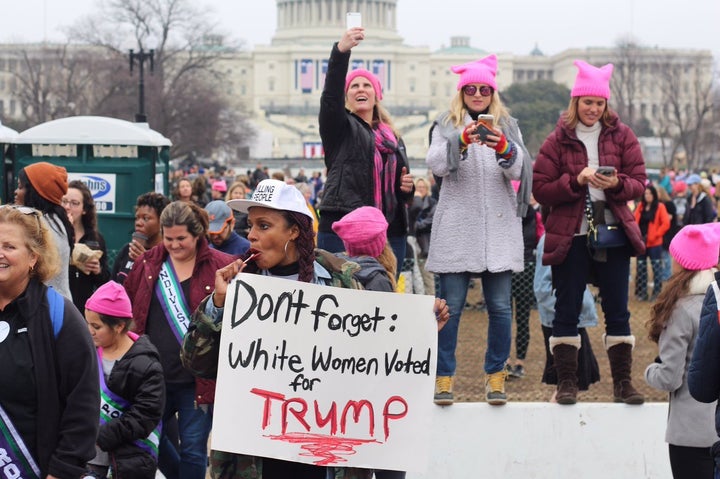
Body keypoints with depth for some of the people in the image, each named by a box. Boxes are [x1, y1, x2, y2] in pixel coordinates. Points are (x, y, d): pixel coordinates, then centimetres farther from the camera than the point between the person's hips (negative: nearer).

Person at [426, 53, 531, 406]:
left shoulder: (508, 127, 14)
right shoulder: (447, 126, 11)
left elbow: (517, 170, -3)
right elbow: (436, 165, -7)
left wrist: (503, 147, -25)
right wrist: (461, 141, -26)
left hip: (498, 227, 1)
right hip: (456, 227, -1)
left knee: (500, 306, 1)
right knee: (451, 305, -3)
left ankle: (496, 376, 12)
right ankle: (444, 377, 4)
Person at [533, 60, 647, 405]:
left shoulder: (621, 135, 6)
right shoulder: (558, 139, 1)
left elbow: (639, 181, 4)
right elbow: (540, 189, -3)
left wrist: (617, 184, -17)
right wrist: (576, 181, -17)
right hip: (570, 235, -1)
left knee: (617, 310, 5)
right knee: (567, 309, 2)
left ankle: (623, 381, 12)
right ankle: (566, 382, 9)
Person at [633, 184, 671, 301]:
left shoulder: (660, 207, -4)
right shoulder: (640, 206, 9)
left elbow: (666, 224, -10)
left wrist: (655, 235, -13)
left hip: (654, 243, -5)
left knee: (656, 268, -2)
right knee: (641, 268, 9)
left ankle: (657, 293, 2)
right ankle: (641, 293, 16)